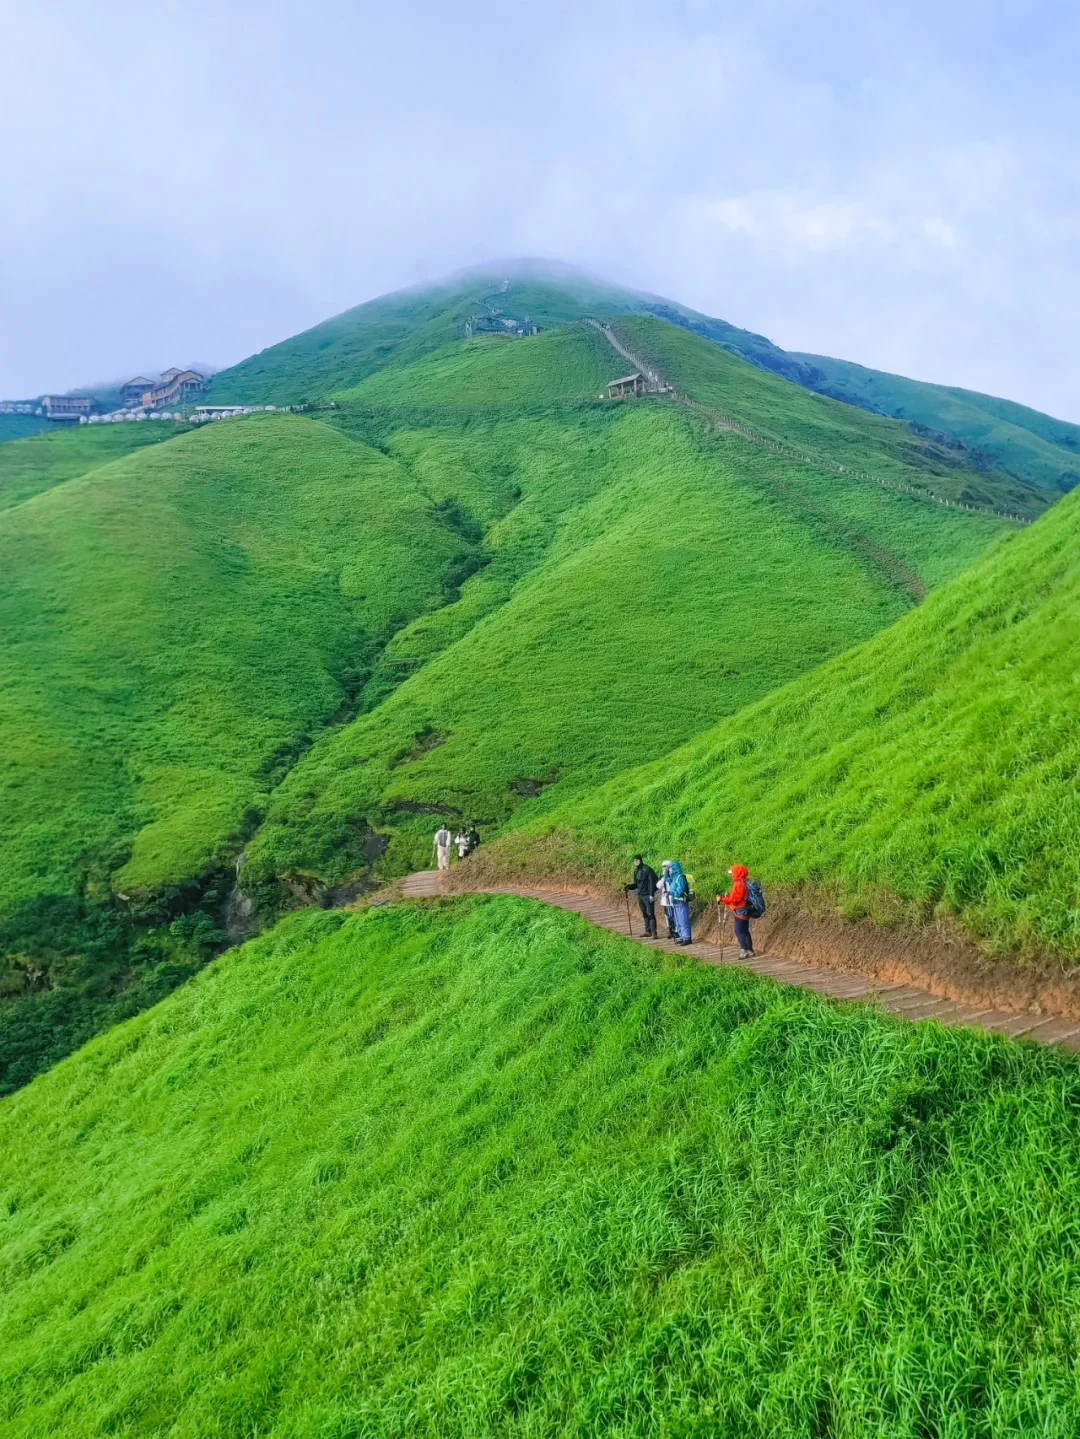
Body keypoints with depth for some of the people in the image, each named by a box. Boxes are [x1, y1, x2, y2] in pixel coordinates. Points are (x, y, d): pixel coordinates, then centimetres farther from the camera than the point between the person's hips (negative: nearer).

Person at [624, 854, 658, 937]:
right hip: (640, 895, 8)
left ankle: (654, 933, -9)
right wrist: (628, 886, 1)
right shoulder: (636, 871, 12)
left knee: (650, 914, -9)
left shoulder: (647, 869, -12)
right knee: (645, 914, 11)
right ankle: (648, 931, 16)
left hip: (648, 896, -8)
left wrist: (651, 895, -20)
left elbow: (652, 882, -15)